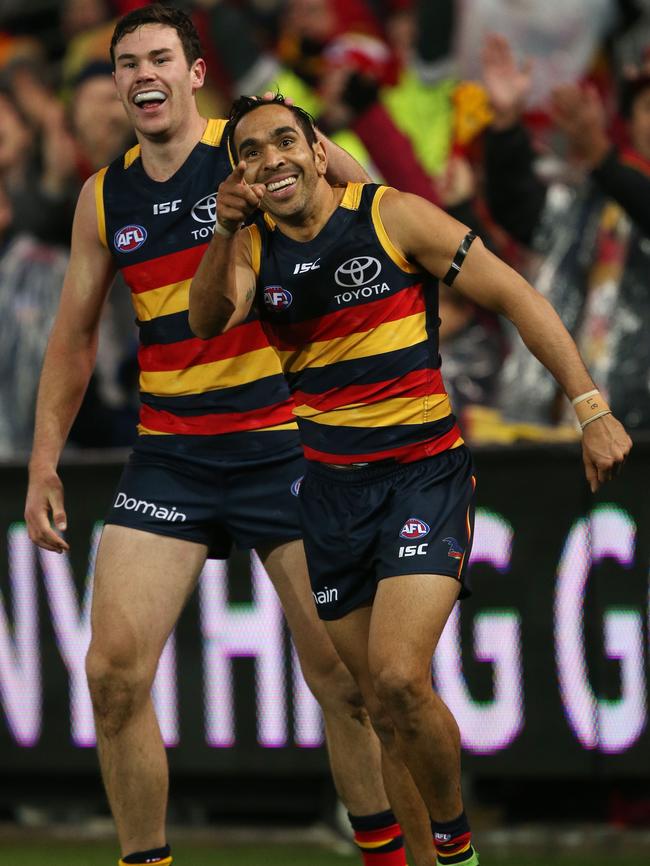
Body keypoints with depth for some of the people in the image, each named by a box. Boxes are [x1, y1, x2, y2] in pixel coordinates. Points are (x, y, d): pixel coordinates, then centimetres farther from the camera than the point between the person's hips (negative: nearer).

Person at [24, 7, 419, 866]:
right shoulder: (104, 197, 8)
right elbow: (74, 338, 17)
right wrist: (43, 465, 12)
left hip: (283, 441, -3)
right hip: (169, 456, 3)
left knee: (344, 675, -1)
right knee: (114, 668, -9)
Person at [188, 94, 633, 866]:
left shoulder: (394, 217, -9)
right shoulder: (254, 249, 3)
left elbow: (516, 297, -6)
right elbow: (207, 322, -16)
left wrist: (591, 409, -12)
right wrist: (224, 232, -34)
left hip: (426, 475, -5)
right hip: (332, 484, 5)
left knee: (400, 679, -21)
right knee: (379, 700, 7)